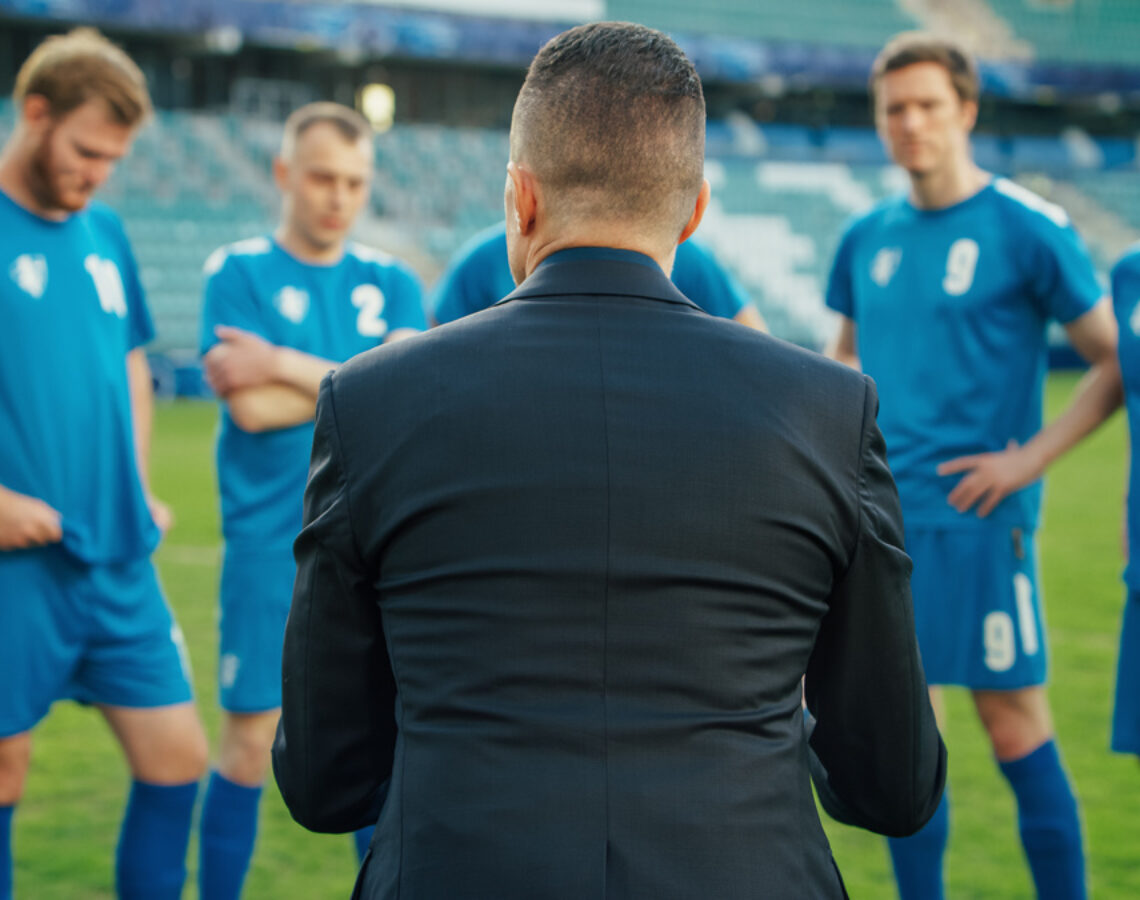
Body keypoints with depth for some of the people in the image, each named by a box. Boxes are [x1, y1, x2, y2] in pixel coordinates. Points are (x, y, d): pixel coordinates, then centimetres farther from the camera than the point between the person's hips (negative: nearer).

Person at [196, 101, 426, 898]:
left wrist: (285, 365, -13)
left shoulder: (393, 284, 8)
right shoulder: (239, 273, -1)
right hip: (271, 551, -3)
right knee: (250, 749, 0)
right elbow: (249, 406, -13)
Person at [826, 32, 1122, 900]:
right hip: (882, 515, 5)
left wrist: (1032, 457, -12)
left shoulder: (1028, 229, -6)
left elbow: (1118, 361, -4)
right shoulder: (868, 237, 10)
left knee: (1015, 724, -1)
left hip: (977, 516, -5)